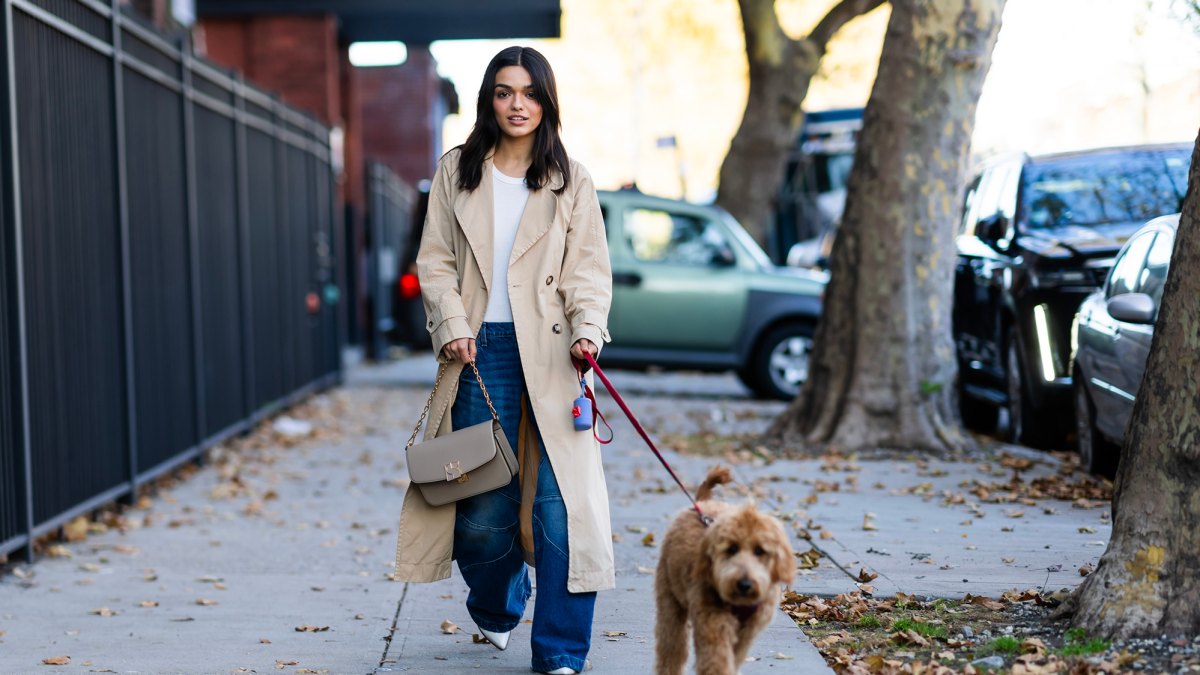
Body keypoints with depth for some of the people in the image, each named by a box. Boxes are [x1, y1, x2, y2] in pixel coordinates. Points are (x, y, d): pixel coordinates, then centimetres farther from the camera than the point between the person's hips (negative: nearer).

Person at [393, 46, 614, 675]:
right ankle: (495, 609, 34)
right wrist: (452, 327, -6)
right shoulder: (456, 172, 12)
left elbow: (588, 268, 5)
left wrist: (588, 330, -12)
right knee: (483, 503, 3)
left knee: (563, 500, -9)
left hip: (550, 352, -1)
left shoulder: (570, 180, 9)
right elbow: (436, 262, 9)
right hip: (482, 351, 1)